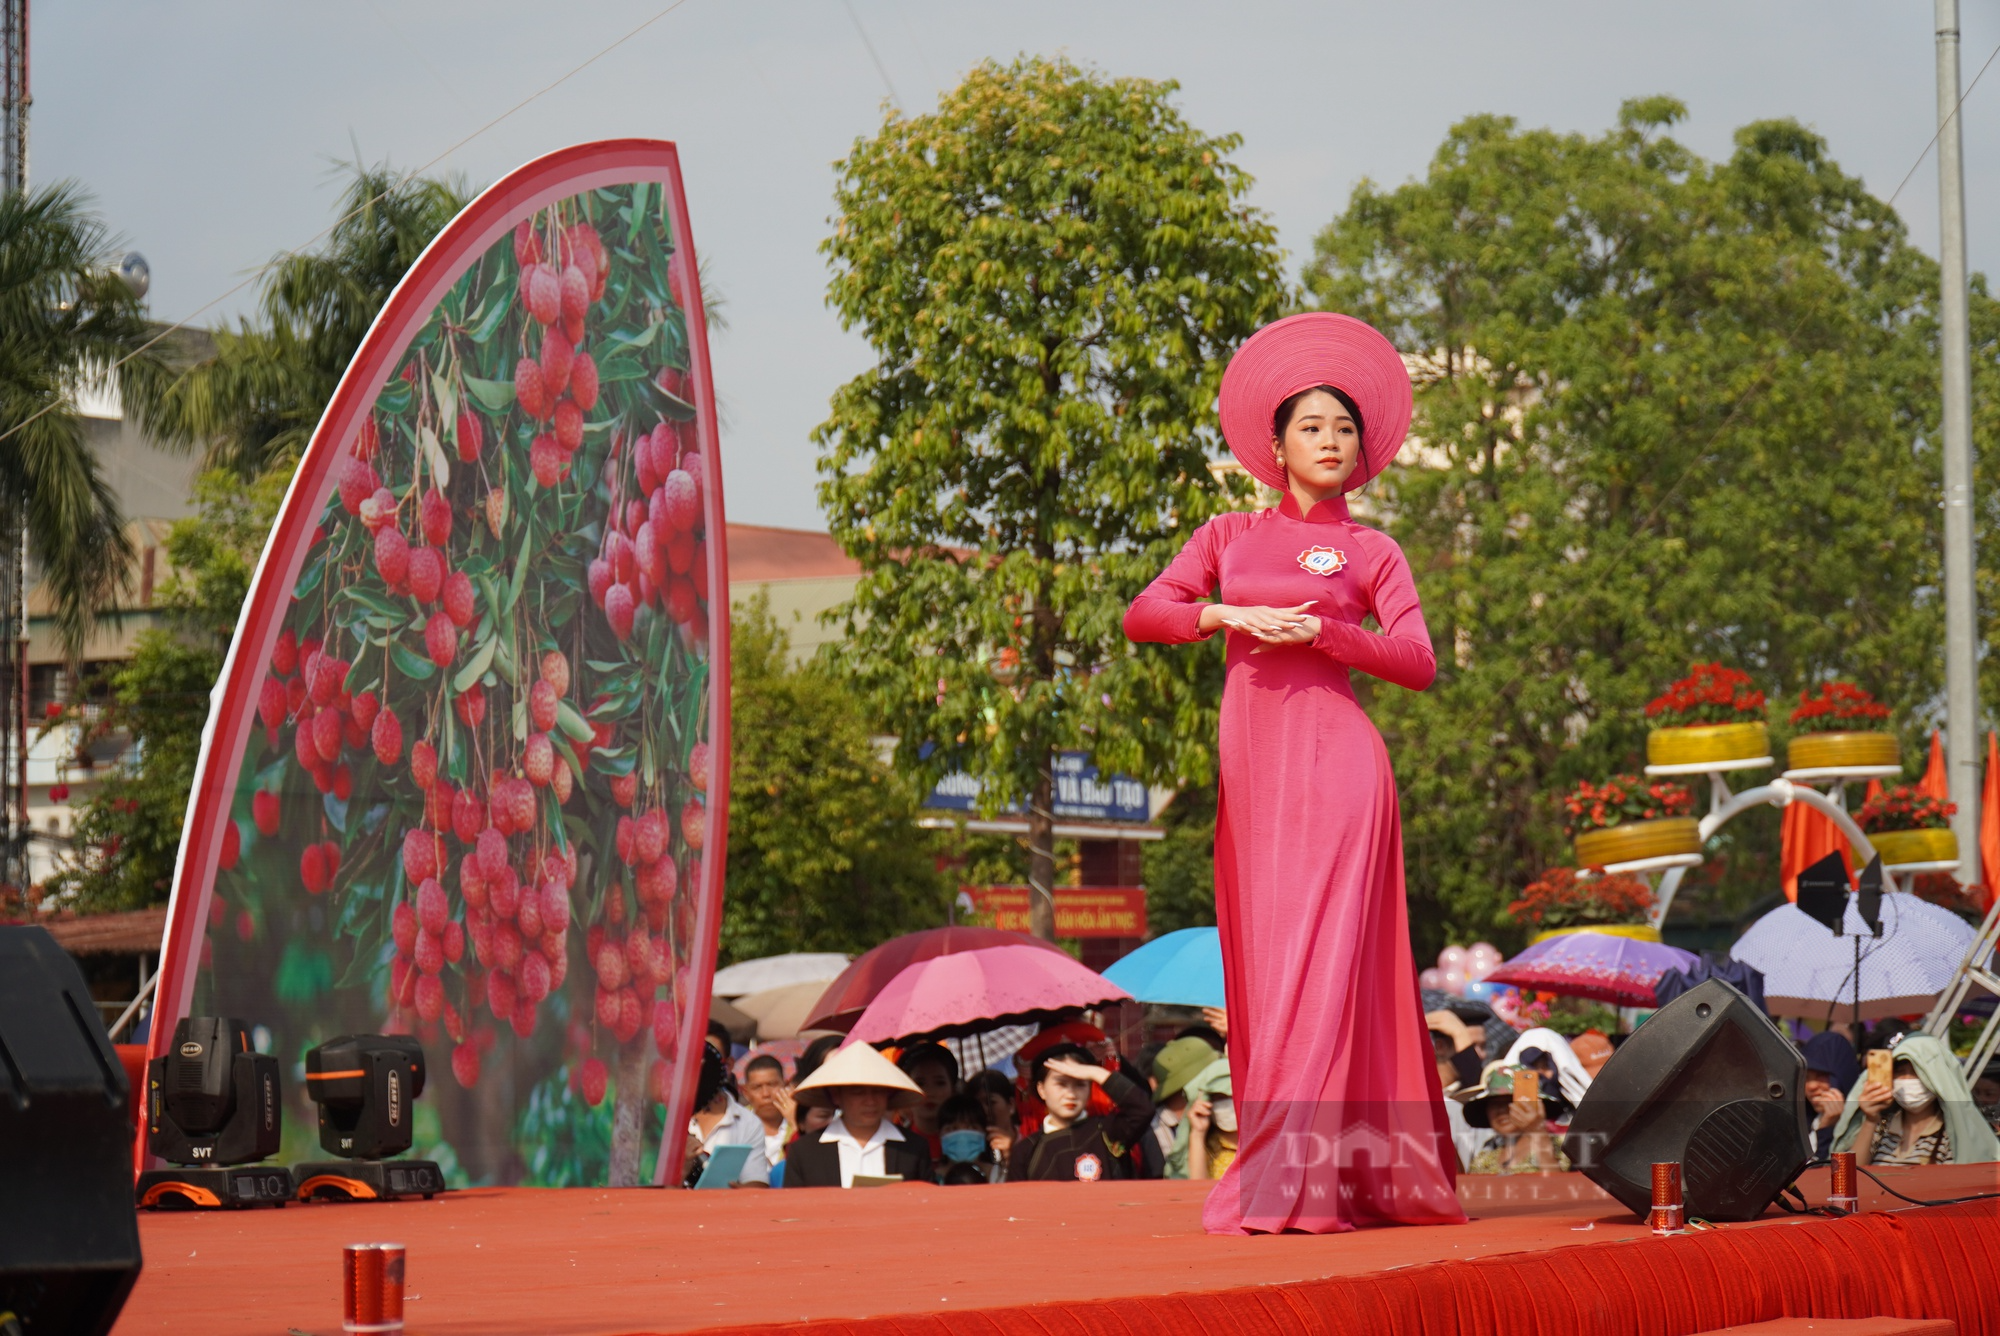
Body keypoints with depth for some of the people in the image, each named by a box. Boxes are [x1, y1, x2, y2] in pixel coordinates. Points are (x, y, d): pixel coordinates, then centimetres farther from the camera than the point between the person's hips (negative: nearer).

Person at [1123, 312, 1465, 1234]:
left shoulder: (1371, 552, 10)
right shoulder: (1229, 536, 17)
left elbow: (1419, 663, -2)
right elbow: (1143, 614, 7)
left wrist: (1313, 631, -11)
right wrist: (1230, 615, -8)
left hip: (1333, 757, -3)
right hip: (1252, 763, 4)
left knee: (1318, 956, -12)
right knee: (1261, 960, 1)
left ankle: (1289, 1181, -18)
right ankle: (1306, 1170, 6)